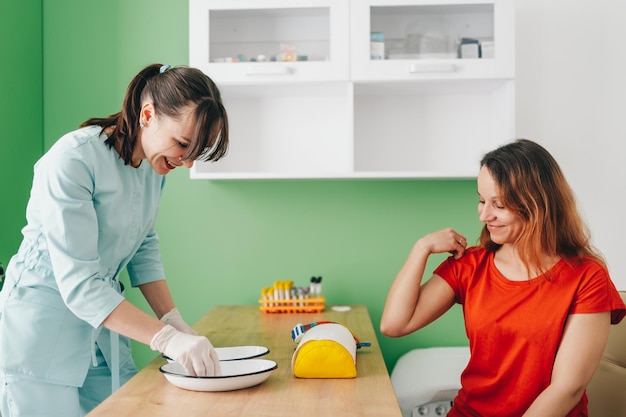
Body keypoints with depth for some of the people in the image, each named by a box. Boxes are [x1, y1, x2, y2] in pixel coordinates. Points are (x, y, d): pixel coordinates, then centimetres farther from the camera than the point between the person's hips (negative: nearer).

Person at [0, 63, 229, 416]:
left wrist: (175, 321, -5)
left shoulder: (155, 163, -1)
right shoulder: (72, 160, -24)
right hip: (41, 332, -6)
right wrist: (168, 339, -33)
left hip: (103, 332, 7)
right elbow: (78, 284, -28)